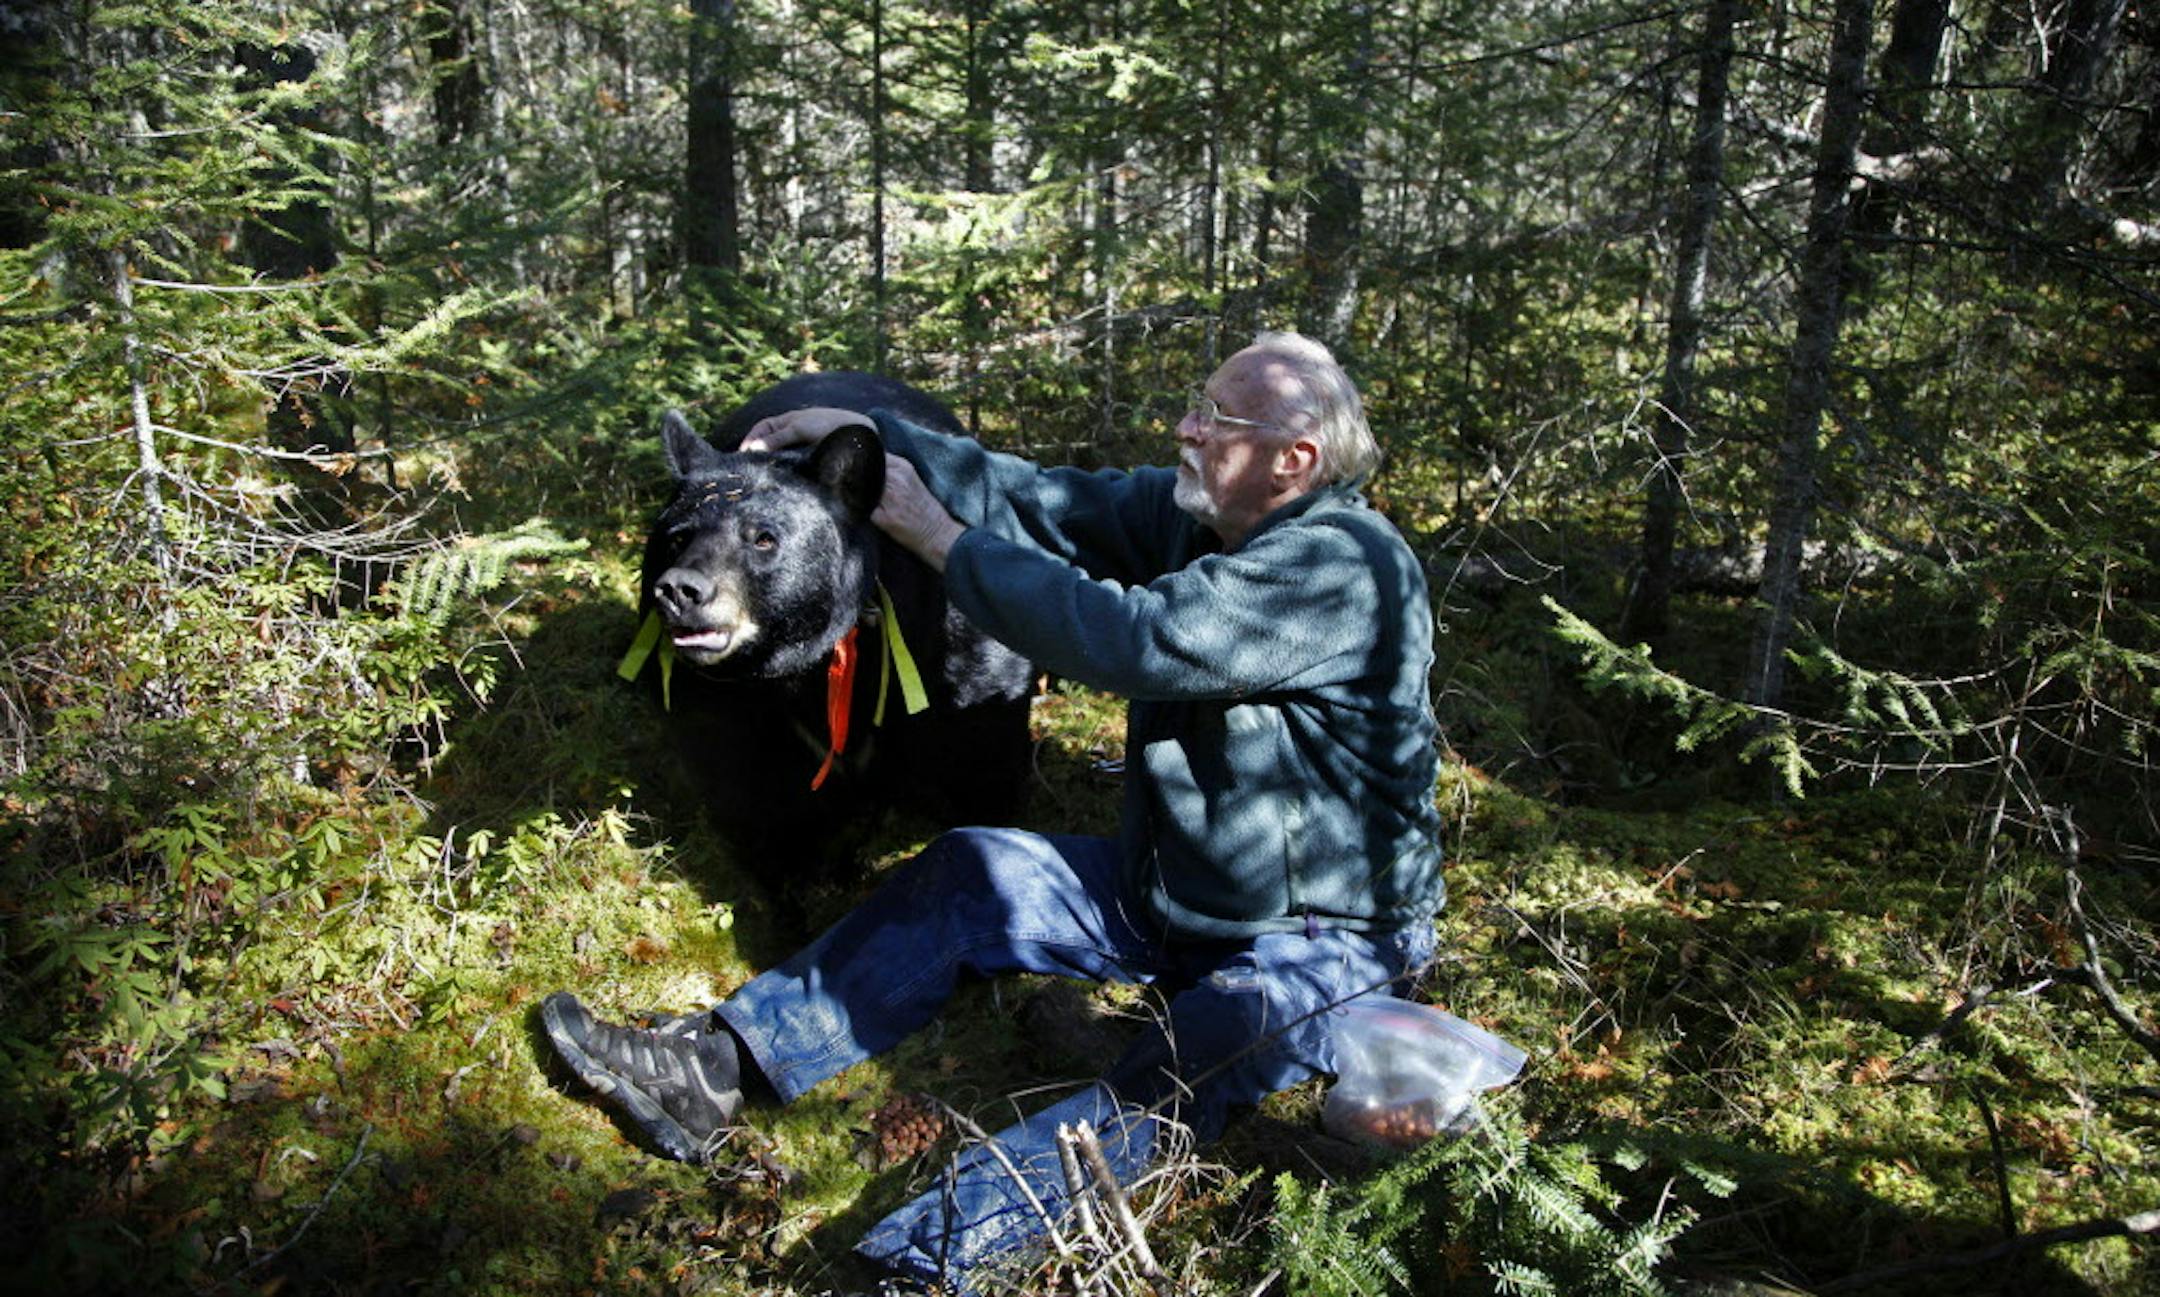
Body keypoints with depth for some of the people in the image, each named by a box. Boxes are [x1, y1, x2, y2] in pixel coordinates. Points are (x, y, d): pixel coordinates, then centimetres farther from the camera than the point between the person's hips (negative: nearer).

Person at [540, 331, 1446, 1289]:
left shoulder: (1342, 564, -27)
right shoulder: (1197, 512, 1)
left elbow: (1132, 639, -34)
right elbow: (1043, 500, -1)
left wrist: (942, 538, -25)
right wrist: (873, 436, -10)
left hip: (1322, 936, -7)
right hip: (1170, 890, 8)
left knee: (1166, 1093, -34)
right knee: (966, 876, -3)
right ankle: (715, 1069, -4)